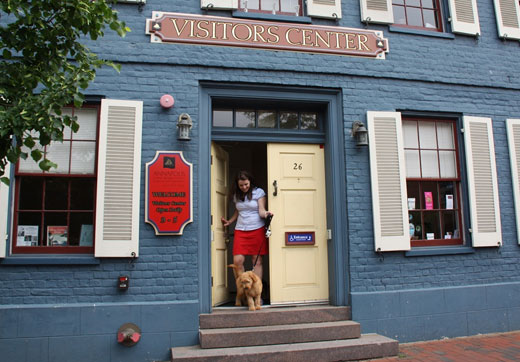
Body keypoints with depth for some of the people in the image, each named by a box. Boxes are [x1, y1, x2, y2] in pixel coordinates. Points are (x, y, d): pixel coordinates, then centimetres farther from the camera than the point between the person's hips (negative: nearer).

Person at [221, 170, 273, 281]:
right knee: (237, 261, -7)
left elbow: (261, 210, -5)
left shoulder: (259, 192, 0)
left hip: (257, 230, -3)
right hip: (240, 230, 3)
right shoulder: (236, 195, 12)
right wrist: (229, 221, 10)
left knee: (257, 261, -1)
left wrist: (265, 213, -27)